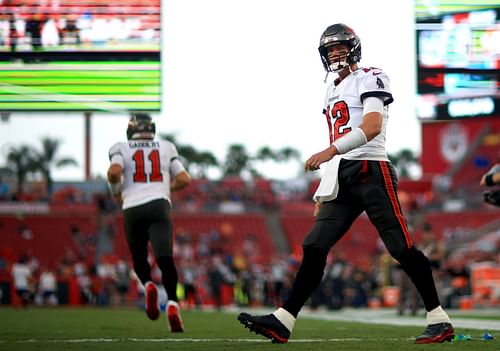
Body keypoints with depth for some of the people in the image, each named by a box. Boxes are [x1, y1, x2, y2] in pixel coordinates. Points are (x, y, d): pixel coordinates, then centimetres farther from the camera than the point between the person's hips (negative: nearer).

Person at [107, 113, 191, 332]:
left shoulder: (121, 149, 11)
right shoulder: (166, 148, 17)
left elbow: (114, 172, -8)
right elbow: (184, 180, 13)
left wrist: (117, 195, 10)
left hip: (132, 209, 0)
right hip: (159, 206, 0)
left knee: (139, 257, 20)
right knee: (165, 258, -14)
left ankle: (148, 285, -11)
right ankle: (172, 302, -35)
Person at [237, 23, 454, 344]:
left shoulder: (370, 78, -2)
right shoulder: (333, 91, 23)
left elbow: (372, 126, -19)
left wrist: (332, 150, -29)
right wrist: (323, 194, 21)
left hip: (371, 172, -8)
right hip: (342, 180, 8)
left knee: (402, 247, -9)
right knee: (314, 247, -1)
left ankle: (440, 321, -2)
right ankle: (283, 321, -5)